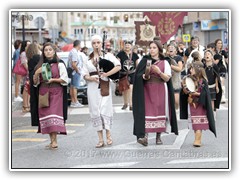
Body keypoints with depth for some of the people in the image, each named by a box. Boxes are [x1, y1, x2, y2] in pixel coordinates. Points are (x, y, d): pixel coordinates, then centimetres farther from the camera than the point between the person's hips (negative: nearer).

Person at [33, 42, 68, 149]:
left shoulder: (59, 64, 2)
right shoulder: (40, 65, 13)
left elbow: (65, 80, -2)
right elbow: (35, 82, 11)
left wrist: (53, 80, -14)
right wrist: (36, 73, -7)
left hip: (56, 93, -4)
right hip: (43, 93, 4)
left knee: (54, 113, -15)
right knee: (45, 115, 1)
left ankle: (54, 141, -16)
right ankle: (52, 140, 9)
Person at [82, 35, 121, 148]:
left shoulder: (107, 55, 2)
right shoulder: (88, 58, 11)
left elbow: (118, 66, -9)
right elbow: (85, 75, 9)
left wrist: (106, 74, -15)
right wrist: (91, 78, -11)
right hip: (92, 87, 3)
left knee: (105, 110, -7)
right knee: (95, 112, 3)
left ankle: (108, 134, 15)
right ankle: (100, 139, 9)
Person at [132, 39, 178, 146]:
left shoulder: (164, 63, 7)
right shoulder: (145, 61, 10)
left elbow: (167, 78, -1)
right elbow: (138, 74, 11)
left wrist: (159, 71, -18)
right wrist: (143, 76, -11)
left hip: (160, 91, 0)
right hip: (147, 90, 0)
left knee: (160, 112, -1)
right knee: (146, 112, -11)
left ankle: (158, 136, 8)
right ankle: (145, 136, -20)